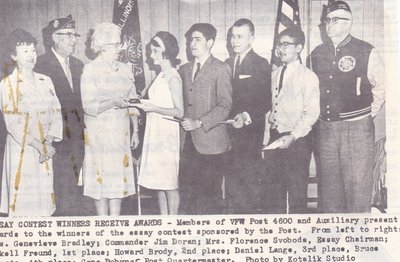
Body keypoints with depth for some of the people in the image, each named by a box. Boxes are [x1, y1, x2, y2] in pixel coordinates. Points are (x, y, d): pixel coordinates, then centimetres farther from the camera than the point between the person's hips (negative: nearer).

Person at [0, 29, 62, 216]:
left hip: (45, 150, 4)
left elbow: (56, 111, 7)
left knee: (44, 193, 5)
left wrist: (50, 140, -9)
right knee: (22, 198, -4)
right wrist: (38, 145, -14)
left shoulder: (45, 81, 12)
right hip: (21, 149, -4)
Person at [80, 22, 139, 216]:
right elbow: (88, 106, -11)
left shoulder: (125, 70, 11)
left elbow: (132, 103, 14)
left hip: (120, 132, 4)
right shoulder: (90, 70, -4)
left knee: (119, 175, 4)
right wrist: (113, 102, -24)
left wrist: (135, 130, 9)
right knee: (101, 177, -2)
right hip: (98, 132, -4)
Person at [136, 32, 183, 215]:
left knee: (169, 183, -1)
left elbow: (179, 112, -16)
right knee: (158, 181, 12)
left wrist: (153, 108, -21)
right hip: (155, 133, 9)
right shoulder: (161, 76, 13)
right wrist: (144, 104, 9)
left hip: (167, 135, -9)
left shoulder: (173, 78, -12)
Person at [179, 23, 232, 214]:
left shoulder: (221, 69, -3)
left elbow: (225, 105, -11)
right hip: (189, 141, 6)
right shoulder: (184, 69, 17)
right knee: (187, 191, 5)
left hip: (211, 142, -5)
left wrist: (199, 123, -18)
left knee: (210, 194, -1)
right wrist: (183, 123, 2)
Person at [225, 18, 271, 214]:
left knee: (250, 179, -1)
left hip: (250, 131, -5)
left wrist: (247, 116, -22)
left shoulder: (261, 64, -4)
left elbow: (266, 101, -10)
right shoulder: (228, 64, 14)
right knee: (233, 180, 9)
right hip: (229, 131, 5)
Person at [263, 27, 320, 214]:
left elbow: (312, 113, -12)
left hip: (296, 141, -6)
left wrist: (292, 136, -21)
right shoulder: (275, 74, 11)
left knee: (297, 192, 2)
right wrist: (267, 138, 9)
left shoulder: (307, 77, -8)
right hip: (274, 139, 6)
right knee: (273, 189, 13)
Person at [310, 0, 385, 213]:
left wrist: (367, 116, 6)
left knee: (358, 188, -2)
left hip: (357, 130, -4)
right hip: (325, 129, 5)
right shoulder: (317, 54, 8)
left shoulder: (366, 52, -5)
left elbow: (381, 88, 3)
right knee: (329, 190, 12)